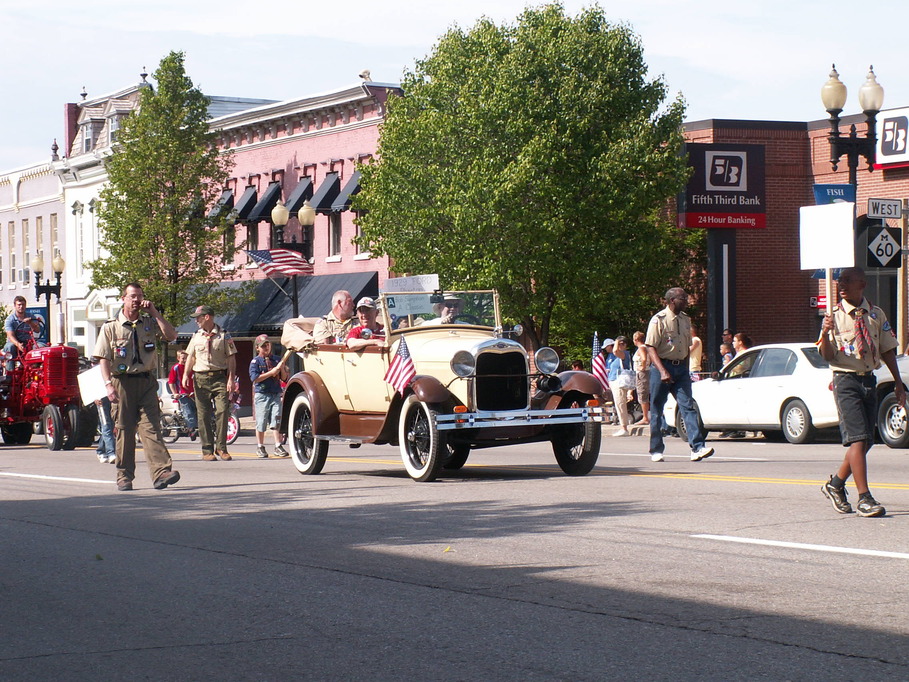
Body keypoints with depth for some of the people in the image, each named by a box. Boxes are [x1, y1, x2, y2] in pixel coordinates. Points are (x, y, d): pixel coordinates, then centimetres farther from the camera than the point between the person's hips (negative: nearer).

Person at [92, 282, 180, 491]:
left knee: (151, 427, -9)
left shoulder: (149, 323, 12)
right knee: (124, 429, 3)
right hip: (122, 382, -1)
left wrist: (154, 312, -4)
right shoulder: (111, 327, 3)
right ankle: (124, 476, 10)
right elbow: (104, 358, -3)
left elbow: (171, 335, -2)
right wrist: (108, 384, -16)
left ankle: (161, 472, -20)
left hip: (146, 382, 1)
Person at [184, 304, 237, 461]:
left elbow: (231, 358, 3)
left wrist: (231, 378, -6)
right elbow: (190, 357, 17)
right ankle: (207, 450, 3)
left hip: (219, 378, -3)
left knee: (223, 411, -12)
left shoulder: (224, 336, 4)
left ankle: (221, 447, -3)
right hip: (201, 378, 3)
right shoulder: (196, 337, 13)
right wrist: (186, 374, 3)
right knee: (204, 415, 0)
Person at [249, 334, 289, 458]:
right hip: (262, 394, -2)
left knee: (276, 421, -3)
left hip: (276, 394, 2)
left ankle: (278, 447, 0)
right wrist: (271, 372, -15)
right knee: (261, 422, 2)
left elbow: (284, 378, 11)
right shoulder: (255, 361, 0)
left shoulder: (277, 360, 11)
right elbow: (254, 378, -13)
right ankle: (260, 447, 11)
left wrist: (282, 368, -8)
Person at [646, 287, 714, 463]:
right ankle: (656, 450, 13)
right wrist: (662, 371, -24)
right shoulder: (659, 320, -9)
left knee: (687, 406, -7)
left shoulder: (685, 320, 13)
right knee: (657, 410, 3)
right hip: (662, 366, -5)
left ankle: (697, 448, -16)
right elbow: (651, 348, -14)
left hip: (681, 368, 5)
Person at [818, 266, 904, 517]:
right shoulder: (835, 316, -2)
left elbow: (887, 350, 13)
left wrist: (898, 384, 11)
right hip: (846, 381, -5)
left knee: (866, 441, 8)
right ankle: (864, 499, -12)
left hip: (869, 381, 5)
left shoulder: (876, 315, 8)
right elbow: (828, 356, -6)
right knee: (857, 439, -12)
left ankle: (835, 484, 27)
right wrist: (825, 334, -26)